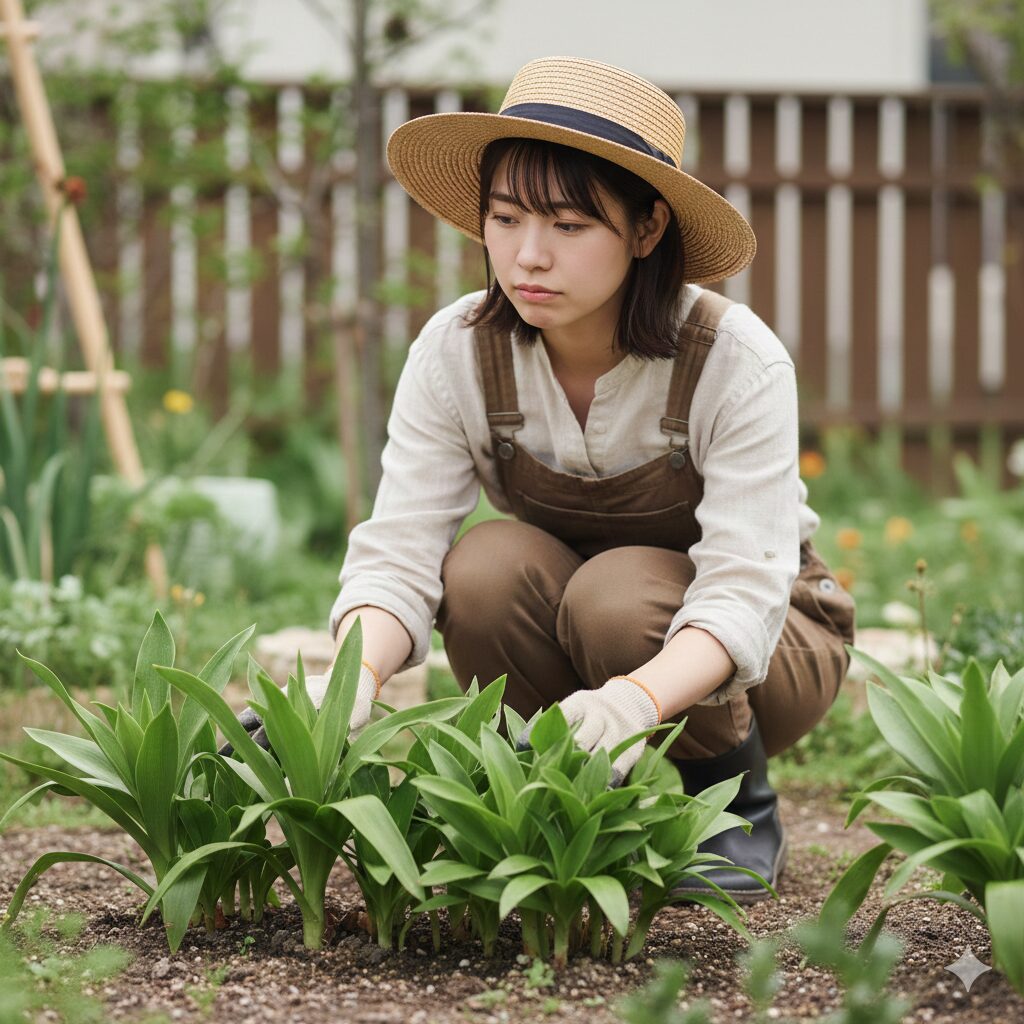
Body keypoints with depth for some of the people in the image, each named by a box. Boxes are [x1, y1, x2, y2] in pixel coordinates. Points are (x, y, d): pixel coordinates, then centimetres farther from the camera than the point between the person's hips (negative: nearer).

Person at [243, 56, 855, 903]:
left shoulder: (738, 362, -27)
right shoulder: (457, 353, -18)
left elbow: (743, 589, -36)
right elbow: (399, 553, -23)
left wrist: (638, 699, -57)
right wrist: (354, 678, -46)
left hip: (764, 649, -3)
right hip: (567, 618, 3)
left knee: (618, 592, -34)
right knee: (488, 565, -29)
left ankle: (738, 809, -6)